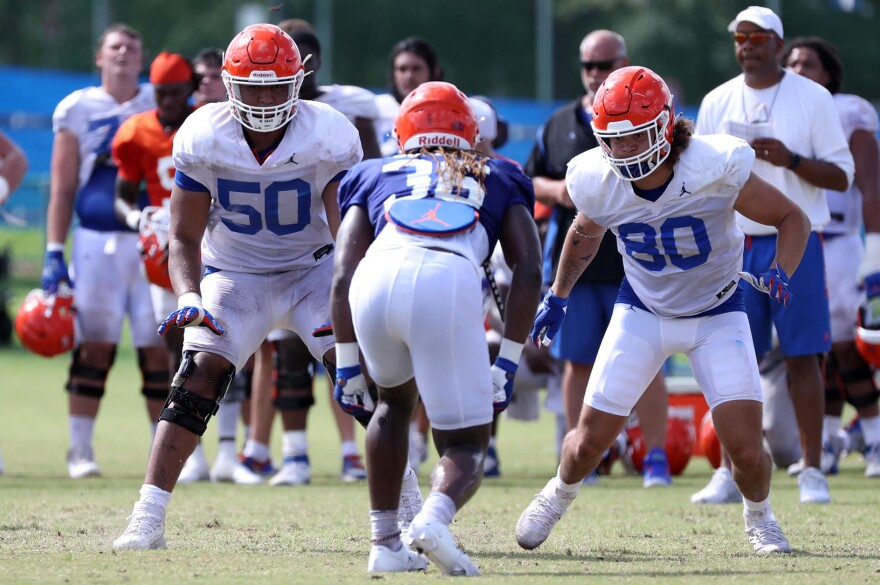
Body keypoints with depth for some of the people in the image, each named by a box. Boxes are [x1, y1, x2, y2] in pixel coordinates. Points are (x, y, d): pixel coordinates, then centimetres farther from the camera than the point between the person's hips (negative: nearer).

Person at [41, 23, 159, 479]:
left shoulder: (160, 107, 10)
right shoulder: (77, 109, 6)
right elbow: (63, 189, 6)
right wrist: (54, 253, 0)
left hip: (154, 244, 1)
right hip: (97, 241, -1)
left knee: (159, 348, 0)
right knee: (94, 347, -3)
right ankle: (80, 451, 5)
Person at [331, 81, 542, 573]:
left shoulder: (376, 176, 34)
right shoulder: (498, 180, 34)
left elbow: (343, 275, 21)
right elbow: (529, 270, 17)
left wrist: (348, 364, 22)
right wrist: (507, 363, 17)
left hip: (376, 279, 2)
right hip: (450, 283, -2)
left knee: (396, 400, 33)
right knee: (466, 445, 11)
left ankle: (386, 543, 28)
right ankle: (434, 518, -22)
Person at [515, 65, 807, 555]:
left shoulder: (716, 169, -30)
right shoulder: (597, 183, -20)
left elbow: (792, 219, -15)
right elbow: (586, 233, 7)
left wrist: (781, 274, -32)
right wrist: (558, 296, 14)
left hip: (717, 314, -2)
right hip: (643, 310, 2)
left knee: (747, 448, -13)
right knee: (590, 441, -3)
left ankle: (759, 517, 22)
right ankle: (559, 496, 34)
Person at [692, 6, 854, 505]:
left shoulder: (813, 98, 0)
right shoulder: (717, 103, 9)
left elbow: (842, 176, -2)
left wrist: (792, 160, -17)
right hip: (734, 245, 2)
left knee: (803, 357, -3)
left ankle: (813, 472, 2)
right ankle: (732, 473, 5)